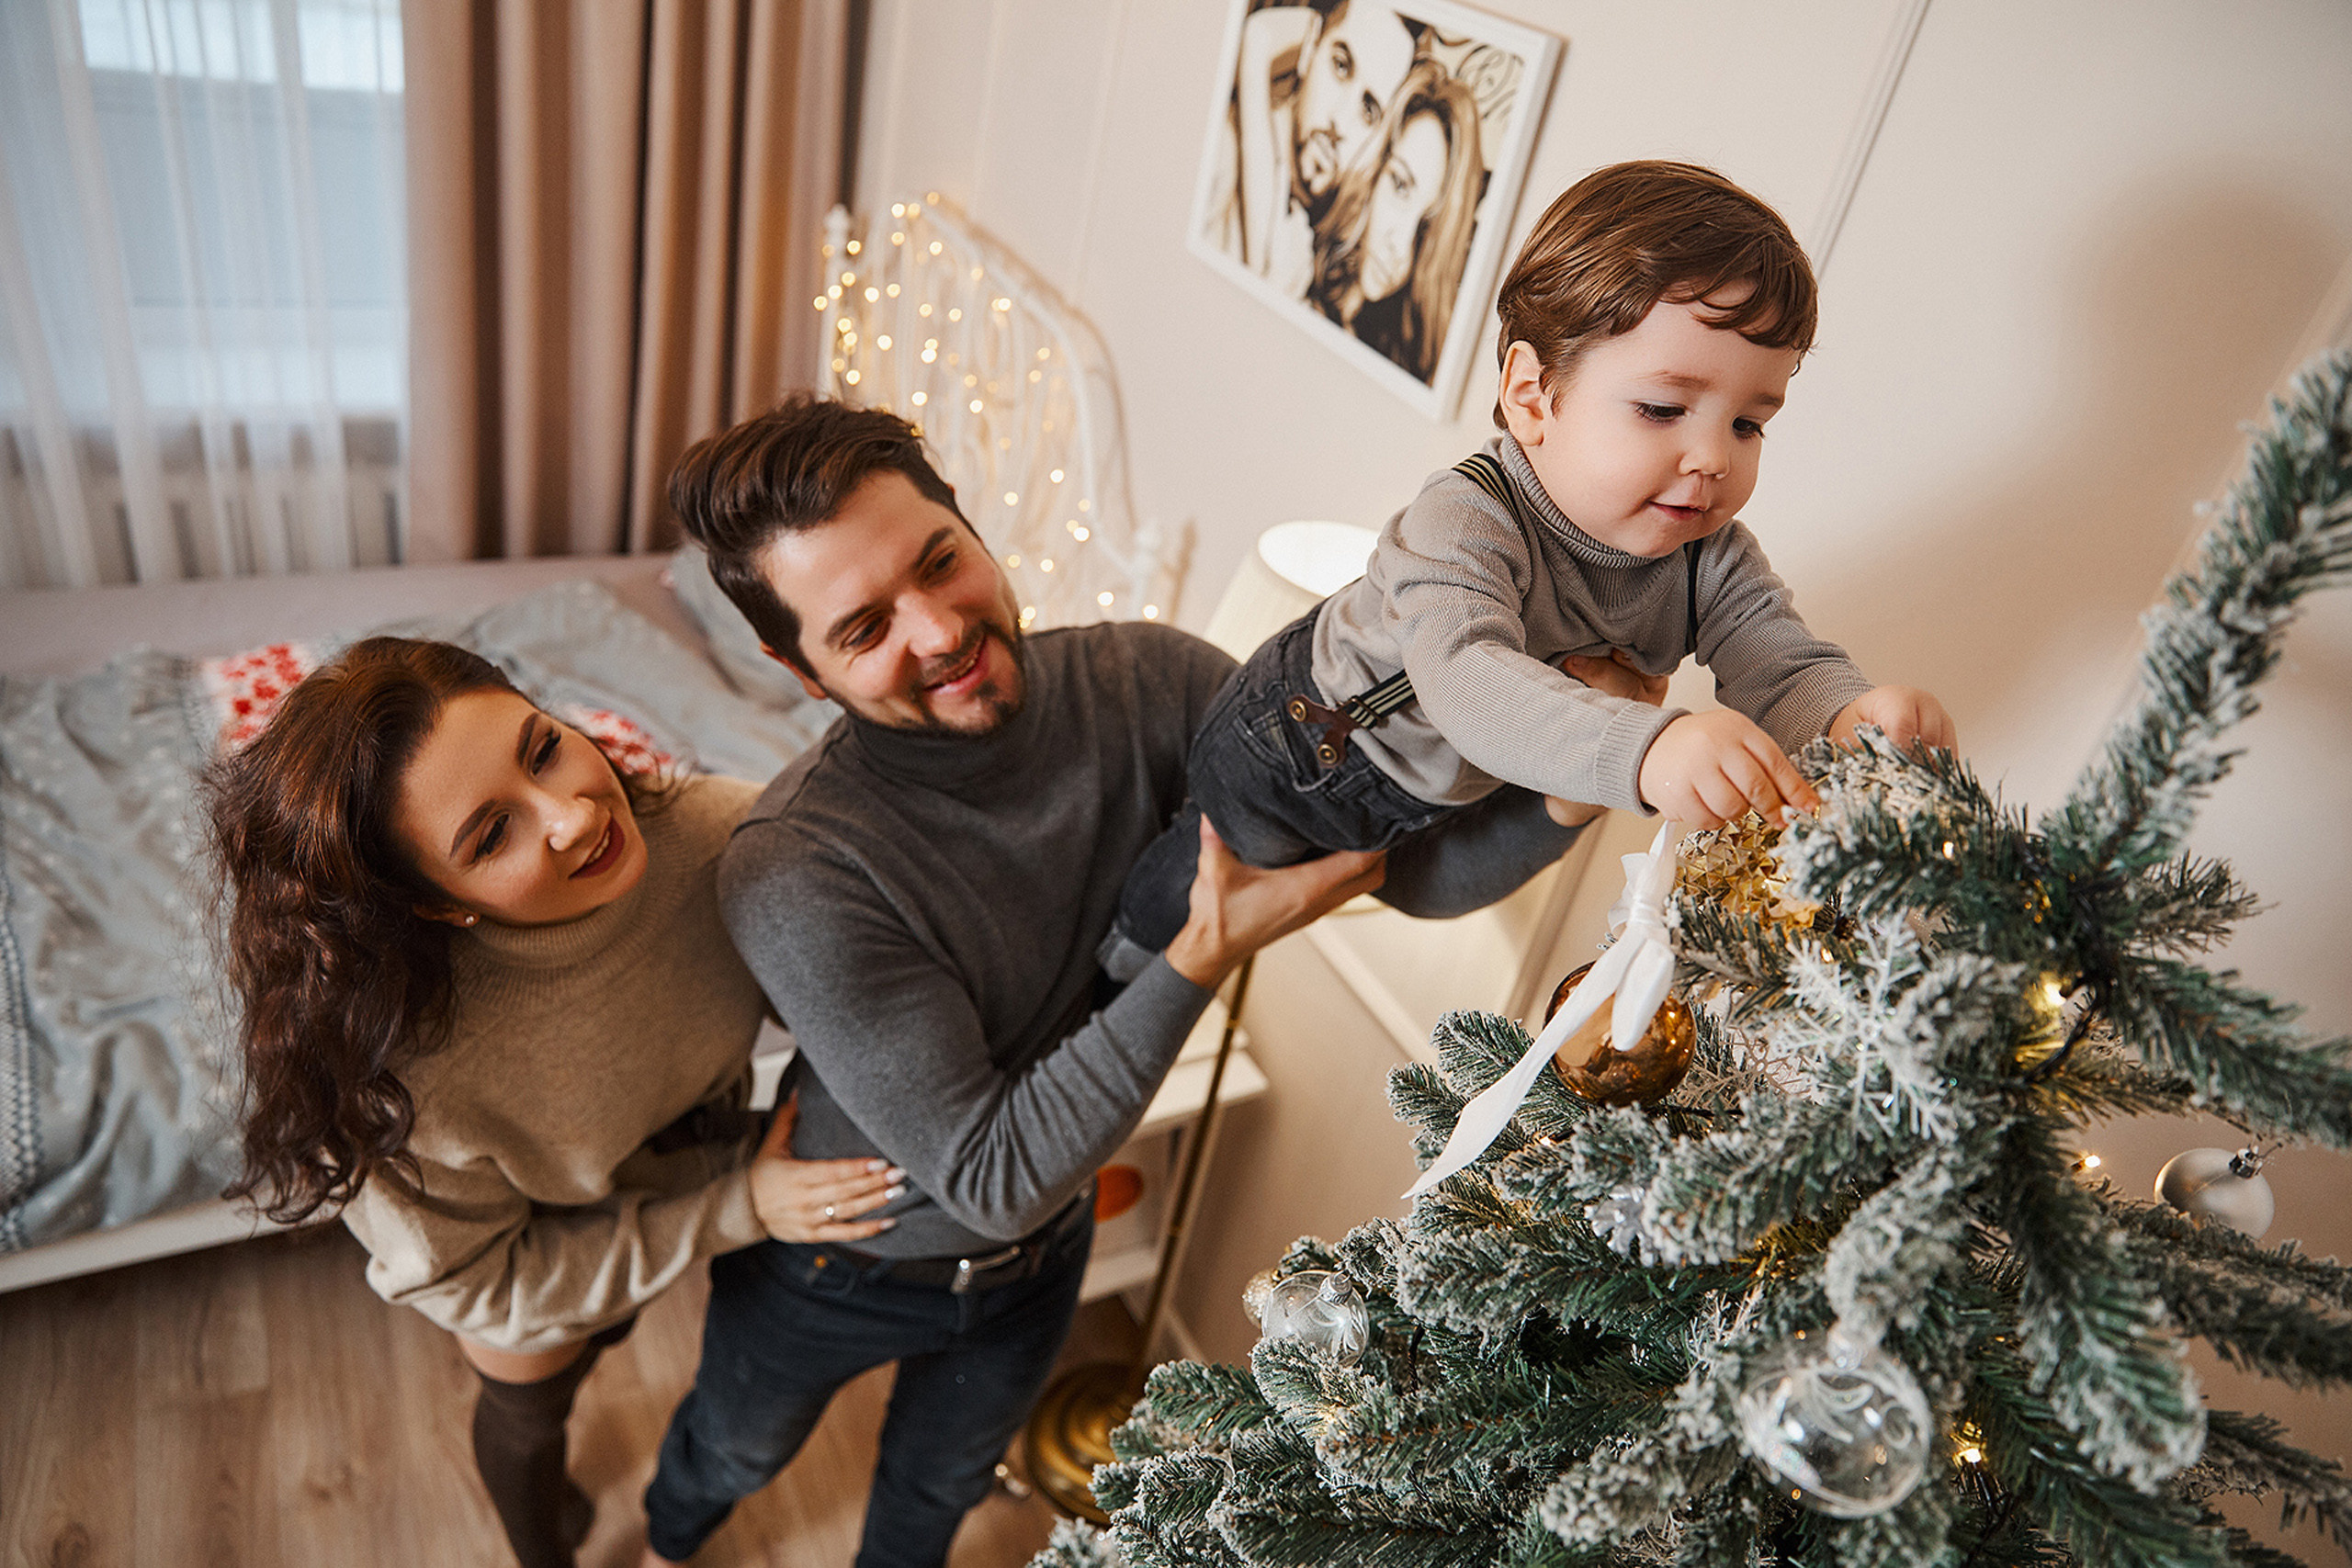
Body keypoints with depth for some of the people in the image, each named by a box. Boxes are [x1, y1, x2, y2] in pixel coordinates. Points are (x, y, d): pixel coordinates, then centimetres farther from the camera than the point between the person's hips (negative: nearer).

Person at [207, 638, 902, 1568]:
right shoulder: (405, 1071, -44)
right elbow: (473, 1285, -24)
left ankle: (547, 1478, 72)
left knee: (604, 1335, 36)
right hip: (532, 1255, -4)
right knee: (529, 1409, 29)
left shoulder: (716, 833, -37)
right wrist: (735, 1210, -28)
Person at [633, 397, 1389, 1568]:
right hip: (836, 1266, -2)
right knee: (738, 1449, 33)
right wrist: (1205, 956, -39)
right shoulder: (791, 875, -37)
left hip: (1039, 1256, 3)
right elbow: (993, 1179, -34)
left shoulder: (1147, 683, -25)